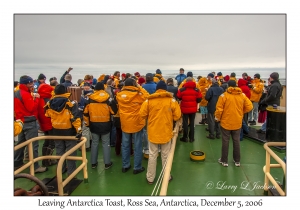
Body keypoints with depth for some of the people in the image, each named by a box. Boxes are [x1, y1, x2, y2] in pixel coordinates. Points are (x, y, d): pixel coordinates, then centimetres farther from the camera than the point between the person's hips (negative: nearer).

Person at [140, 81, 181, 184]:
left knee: (152, 155, 13)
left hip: (153, 132, 1)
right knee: (165, 155, 14)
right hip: (166, 132, 0)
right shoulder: (172, 100, -8)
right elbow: (177, 116, -7)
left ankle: (150, 178, 24)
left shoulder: (149, 100, -6)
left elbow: (142, 114, -3)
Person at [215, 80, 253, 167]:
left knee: (225, 141, 7)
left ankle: (224, 161, 16)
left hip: (226, 122, -3)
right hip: (237, 123, 4)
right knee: (236, 141, 14)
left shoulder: (224, 95, -12)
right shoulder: (242, 95, 0)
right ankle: (237, 161, 24)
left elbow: (219, 109, -15)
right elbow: (249, 107, 1)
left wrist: (217, 118, 1)